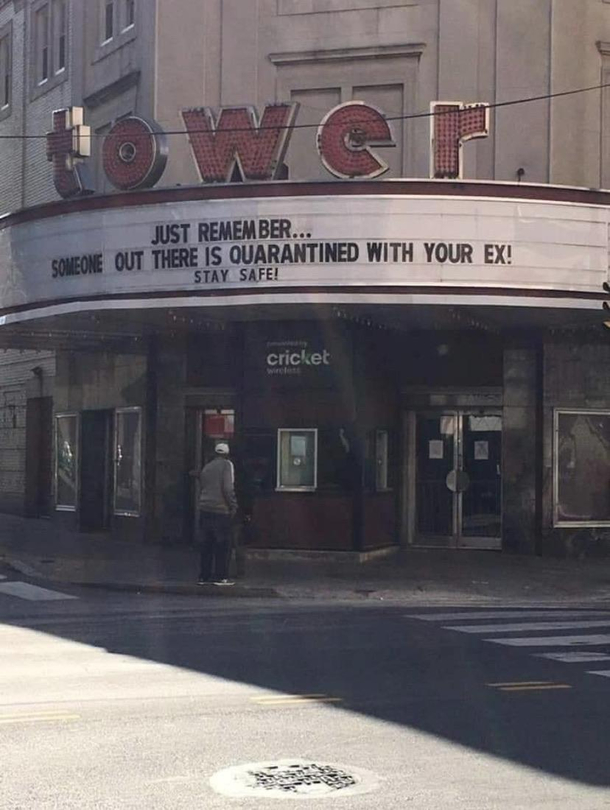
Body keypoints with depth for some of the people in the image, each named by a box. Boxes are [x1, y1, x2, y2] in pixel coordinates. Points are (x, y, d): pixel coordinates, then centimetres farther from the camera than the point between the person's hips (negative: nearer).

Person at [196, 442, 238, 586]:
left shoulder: (206, 467, 17)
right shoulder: (227, 465, -3)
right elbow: (228, 488, -14)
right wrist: (233, 505, -8)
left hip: (204, 509, 6)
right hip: (221, 510, -6)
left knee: (206, 545, 10)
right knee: (224, 545, 0)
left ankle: (204, 576, 11)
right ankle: (220, 576, -1)